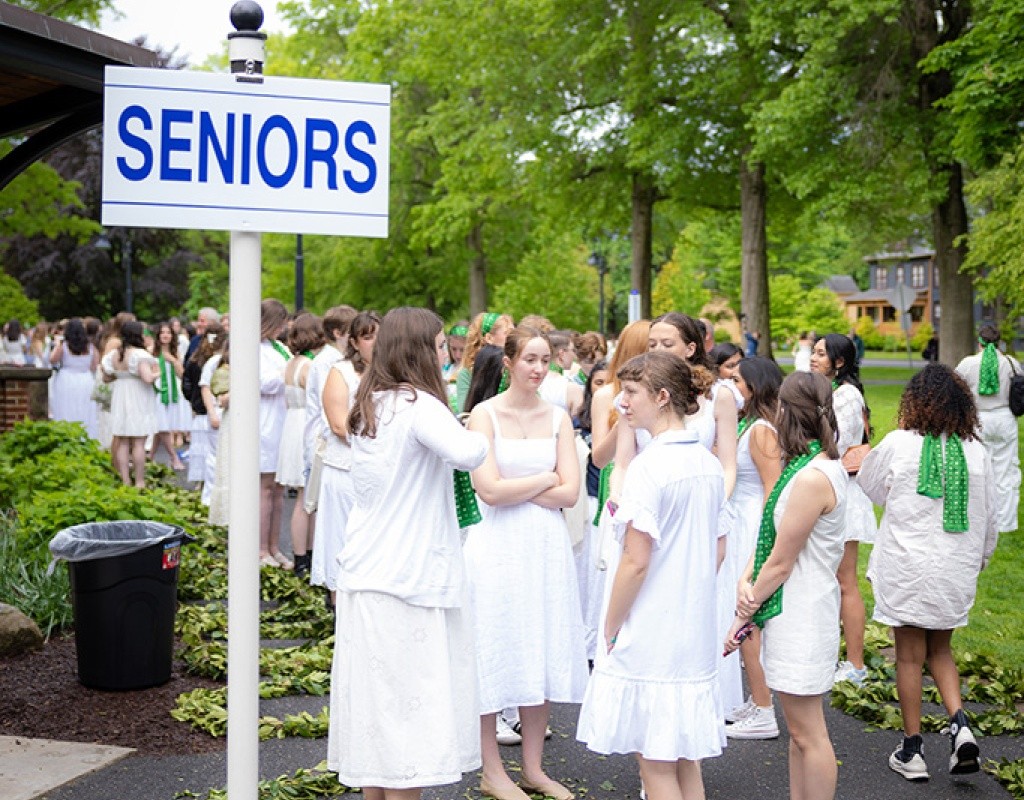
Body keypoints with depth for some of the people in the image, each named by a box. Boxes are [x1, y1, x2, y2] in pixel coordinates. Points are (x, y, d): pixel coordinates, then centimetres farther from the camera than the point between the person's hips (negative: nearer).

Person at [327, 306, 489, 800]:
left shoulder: (369, 406, 12)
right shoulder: (419, 405, -13)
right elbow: (465, 454, -31)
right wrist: (480, 437, -10)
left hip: (364, 572, 8)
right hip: (409, 576, -8)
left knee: (375, 698, 14)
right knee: (409, 703, -2)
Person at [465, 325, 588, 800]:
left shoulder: (558, 418, 7)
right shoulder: (485, 414, -5)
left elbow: (569, 493, -2)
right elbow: (490, 490, -15)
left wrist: (514, 489, -10)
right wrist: (545, 479, -6)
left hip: (547, 546, 4)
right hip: (498, 545, -4)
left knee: (542, 653, 9)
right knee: (497, 654, 2)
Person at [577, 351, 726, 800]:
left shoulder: (649, 465, -18)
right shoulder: (709, 464, 7)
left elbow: (636, 562, -19)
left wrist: (609, 629, -8)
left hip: (649, 633, -8)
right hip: (695, 629, 8)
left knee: (656, 763, 2)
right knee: (685, 758, 15)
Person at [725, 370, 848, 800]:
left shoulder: (812, 478, -22)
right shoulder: (821, 465, 10)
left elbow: (781, 562, -18)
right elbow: (772, 533, 9)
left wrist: (744, 615, -7)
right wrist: (746, 582, -6)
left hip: (801, 617, -10)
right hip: (796, 614, 10)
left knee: (807, 734, 0)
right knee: (800, 730, 18)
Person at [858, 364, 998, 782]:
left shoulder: (899, 444, -11)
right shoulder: (975, 451, -3)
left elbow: (869, 486, 8)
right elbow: (990, 513, 7)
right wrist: (982, 554, 24)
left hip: (906, 569, -3)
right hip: (956, 571, 3)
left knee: (909, 655, 7)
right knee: (940, 649, 20)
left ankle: (912, 750, 13)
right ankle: (959, 723, 0)